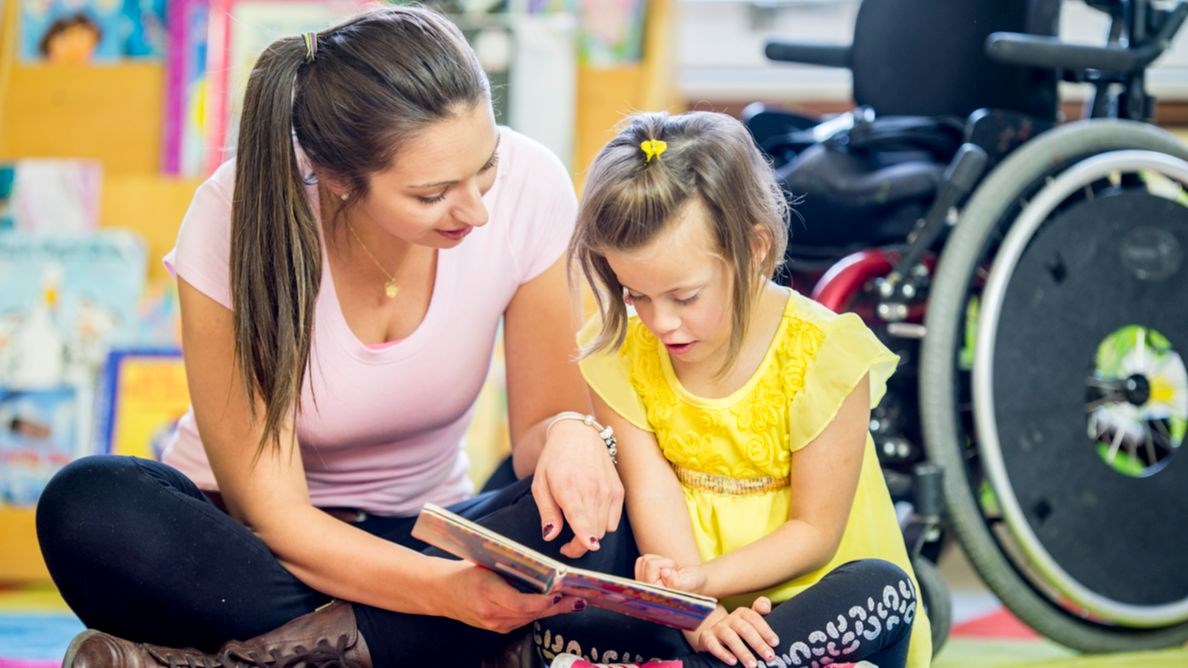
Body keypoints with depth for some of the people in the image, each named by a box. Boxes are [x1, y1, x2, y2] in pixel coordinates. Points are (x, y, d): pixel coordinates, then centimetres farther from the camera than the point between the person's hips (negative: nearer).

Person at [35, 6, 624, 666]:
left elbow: (540, 426, -7)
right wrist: (449, 590, -38)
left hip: (418, 535, 3)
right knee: (88, 507, -34)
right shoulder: (239, 218, -24)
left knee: (600, 514, -30)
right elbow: (272, 513, -22)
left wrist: (569, 433, -32)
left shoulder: (526, 186, -18)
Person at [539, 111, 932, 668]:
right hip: (688, 605, 2)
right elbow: (653, 500, -11)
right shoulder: (618, 352, -6)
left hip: (805, 598, -2)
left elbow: (814, 530, -11)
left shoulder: (821, 352, -15)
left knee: (881, 588, -34)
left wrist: (702, 579, -26)